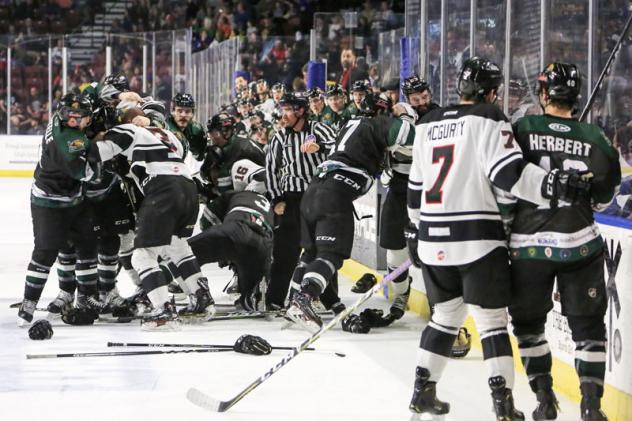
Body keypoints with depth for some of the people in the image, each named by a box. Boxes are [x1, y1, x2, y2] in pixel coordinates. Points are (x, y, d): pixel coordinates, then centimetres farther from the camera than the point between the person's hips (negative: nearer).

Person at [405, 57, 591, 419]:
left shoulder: (429, 124, 14)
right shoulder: (488, 119, -6)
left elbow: (416, 185, 20)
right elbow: (507, 171, -21)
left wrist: (415, 231, 28)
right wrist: (551, 185, -29)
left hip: (433, 239, 6)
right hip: (477, 238, -6)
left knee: (447, 313, 20)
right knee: (492, 318, -1)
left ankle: (423, 390, 20)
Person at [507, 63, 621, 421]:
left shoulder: (522, 130, -7)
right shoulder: (595, 140, -3)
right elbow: (603, 199, 5)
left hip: (529, 245, 0)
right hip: (580, 243, 0)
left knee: (529, 322, 17)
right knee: (588, 324, 11)